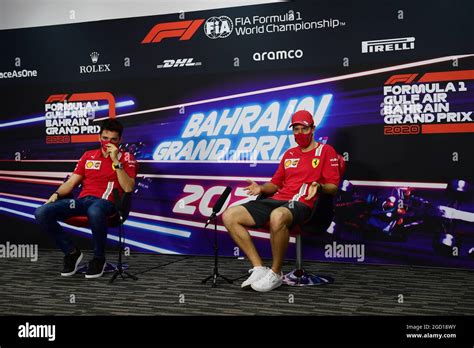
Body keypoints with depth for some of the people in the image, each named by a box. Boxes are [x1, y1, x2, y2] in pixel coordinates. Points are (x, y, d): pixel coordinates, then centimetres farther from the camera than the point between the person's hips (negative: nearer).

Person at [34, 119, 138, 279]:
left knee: (94, 212, -44)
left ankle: (99, 258, -17)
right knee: (41, 213, -20)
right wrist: (56, 194, 1)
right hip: (82, 200, 5)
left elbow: (128, 188, -7)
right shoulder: (88, 155, 21)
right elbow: (71, 182, 20)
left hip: (105, 201, -5)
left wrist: (116, 161, -11)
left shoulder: (126, 158, 7)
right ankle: (72, 252, 0)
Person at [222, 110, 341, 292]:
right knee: (229, 216, -10)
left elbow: (333, 187, 0)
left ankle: (275, 274, -22)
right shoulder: (289, 154, 26)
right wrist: (261, 188, 6)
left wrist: (318, 187, -21)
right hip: (276, 200, 7)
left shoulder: (326, 151, 8)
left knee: (277, 217, -44)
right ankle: (259, 268, -10)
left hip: (301, 204, -7)